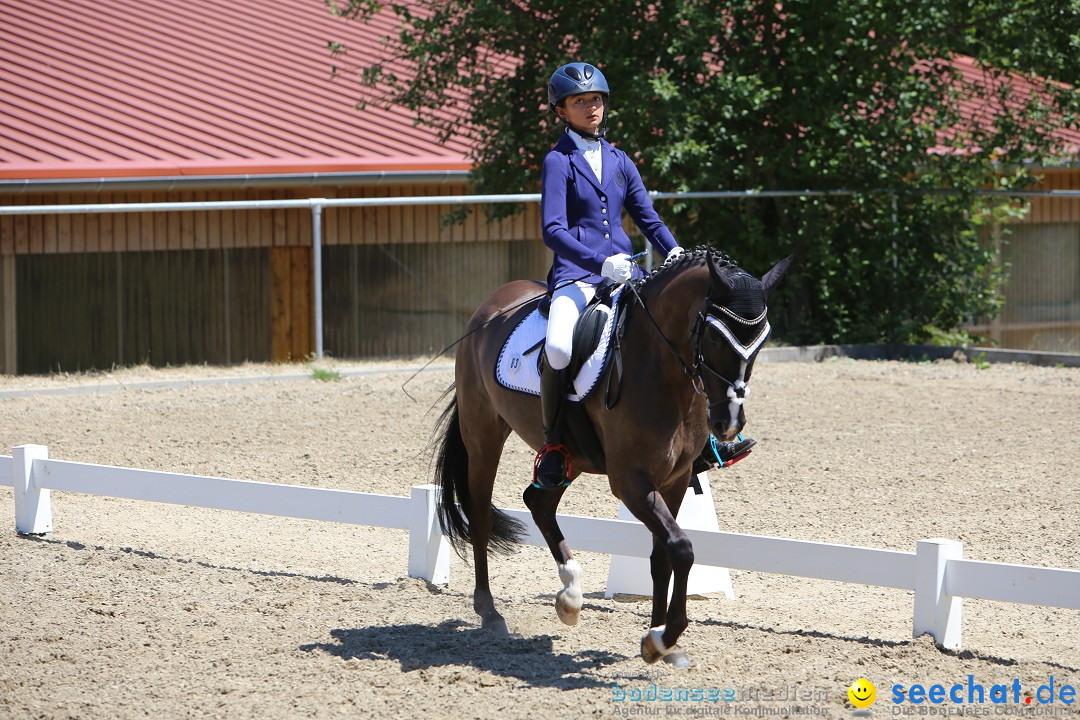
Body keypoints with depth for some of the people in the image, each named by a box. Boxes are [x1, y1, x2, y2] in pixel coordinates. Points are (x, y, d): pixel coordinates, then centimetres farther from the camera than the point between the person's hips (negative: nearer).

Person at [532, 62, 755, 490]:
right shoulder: (559, 161, 0)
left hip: (624, 273, 6)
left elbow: (648, 219, 18)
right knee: (560, 347, -34)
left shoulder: (619, 161, 17)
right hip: (576, 274, -6)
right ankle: (553, 446, -17)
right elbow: (553, 230, -11)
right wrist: (601, 262, -25)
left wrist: (674, 253, -3)